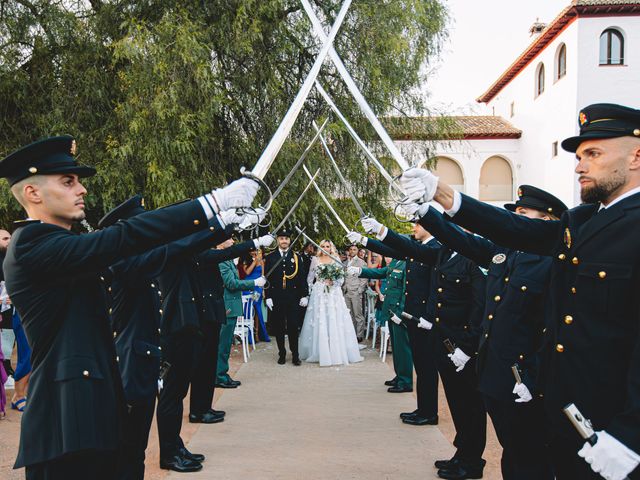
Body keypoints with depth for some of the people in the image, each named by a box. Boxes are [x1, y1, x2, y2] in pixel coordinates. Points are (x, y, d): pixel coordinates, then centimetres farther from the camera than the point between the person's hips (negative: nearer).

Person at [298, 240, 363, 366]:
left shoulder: (336, 261, 8)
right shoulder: (315, 260, 9)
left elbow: (341, 279, 5)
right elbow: (310, 278, 10)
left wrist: (333, 282, -12)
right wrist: (310, 290, 0)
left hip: (334, 294, 0)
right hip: (319, 294, 0)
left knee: (335, 321, -4)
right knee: (319, 323, -3)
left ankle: (338, 352, 2)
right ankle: (320, 353, 4)